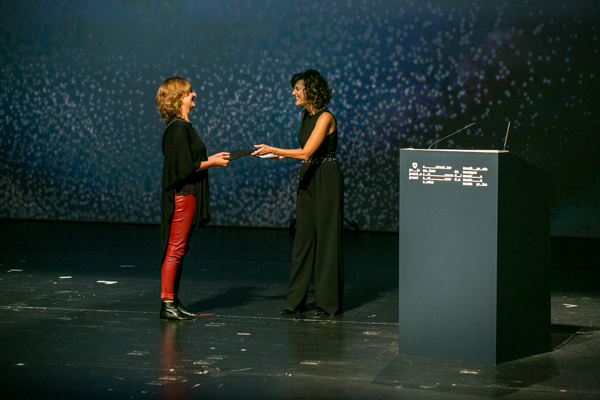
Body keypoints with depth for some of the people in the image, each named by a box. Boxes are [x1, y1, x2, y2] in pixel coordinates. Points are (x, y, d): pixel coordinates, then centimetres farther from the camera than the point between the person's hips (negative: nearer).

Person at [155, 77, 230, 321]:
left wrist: (210, 159, 14)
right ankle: (167, 304, -4)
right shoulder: (178, 128, -16)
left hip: (188, 194, 10)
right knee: (175, 250, -7)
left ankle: (174, 301, 16)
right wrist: (212, 163, -8)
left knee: (180, 250, 12)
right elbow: (186, 167, -20)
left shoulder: (183, 126, 15)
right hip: (182, 195, -10)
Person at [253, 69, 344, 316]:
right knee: (303, 237, 7)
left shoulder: (325, 117, -16)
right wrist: (285, 155, 6)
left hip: (326, 179, -8)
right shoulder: (306, 114, 11)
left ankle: (330, 302, 5)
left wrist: (273, 150, -20)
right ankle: (296, 301, 10)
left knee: (326, 238, -3)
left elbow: (306, 152, -23)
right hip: (307, 178, 8)